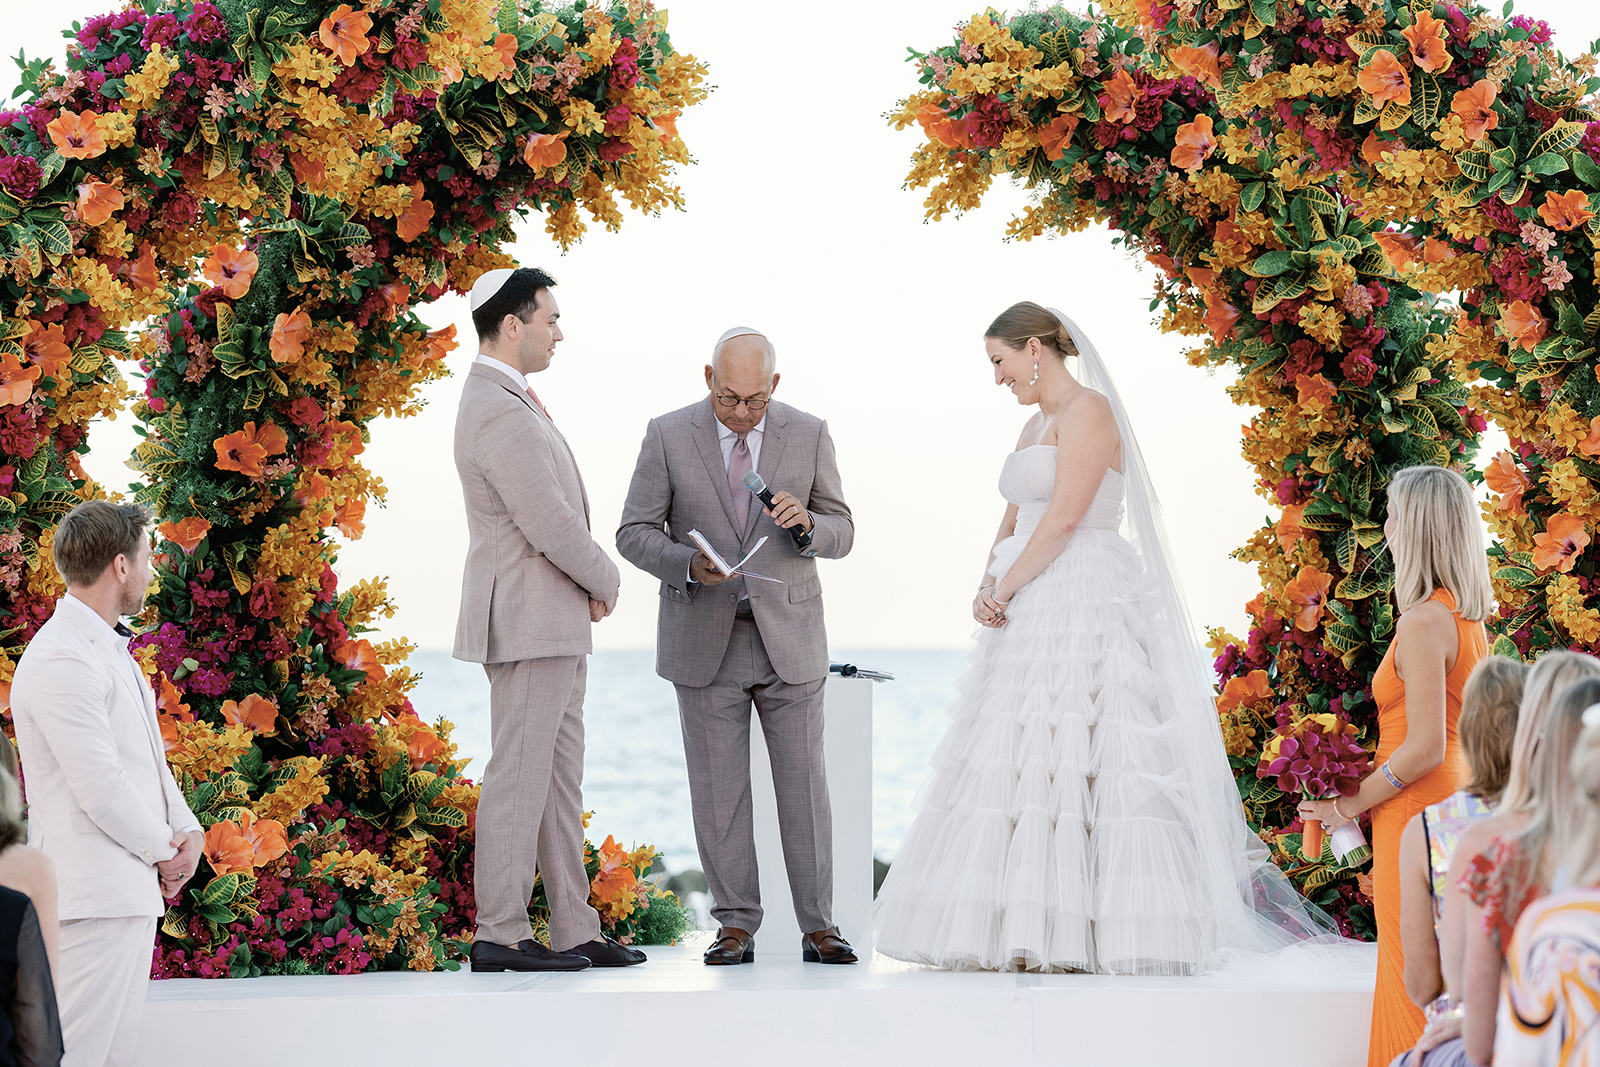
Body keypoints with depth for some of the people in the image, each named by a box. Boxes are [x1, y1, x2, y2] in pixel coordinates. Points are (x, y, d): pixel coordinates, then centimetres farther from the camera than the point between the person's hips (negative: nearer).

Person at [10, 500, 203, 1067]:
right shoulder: (61, 659, -18)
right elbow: (100, 788, -21)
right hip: (93, 894, -11)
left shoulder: (110, 648, 17)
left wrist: (189, 830, 4)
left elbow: (147, 756, 21)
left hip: (134, 890, 11)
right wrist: (163, 851, -7)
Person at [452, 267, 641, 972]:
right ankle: (501, 935, -1)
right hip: (527, 623, -11)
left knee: (558, 780, 11)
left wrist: (585, 587, 5)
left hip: (554, 623, 11)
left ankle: (574, 931, 15)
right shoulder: (502, 413, -18)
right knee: (519, 777, -6)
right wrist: (605, 579, -4)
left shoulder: (504, 401, 16)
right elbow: (550, 525, -21)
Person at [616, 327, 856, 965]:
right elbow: (634, 534, -1)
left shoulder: (809, 435, 1)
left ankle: (818, 927, 7)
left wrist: (808, 523, -18)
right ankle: (737, 927, 10)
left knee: (803, 785, 1)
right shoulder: (668, 436, -3)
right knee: (719, 791, 2)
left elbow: (841, 535, 5)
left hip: (789, 641, 1)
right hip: (704, 642, 0)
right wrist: (688, 566, -20)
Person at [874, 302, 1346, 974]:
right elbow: (1014, 522, 19)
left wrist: (1008, 589, -11)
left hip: (1086, 605, -10)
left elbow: (1064, 518, -16)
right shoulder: (1036, 426, 21)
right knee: (1018, 760, 4)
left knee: (1076, 760, -13)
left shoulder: (1088, 409, -7)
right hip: (1033, 615, 10)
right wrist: (988, 587, 1)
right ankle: (1034, 930, 4)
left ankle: (1083, 932, -13)